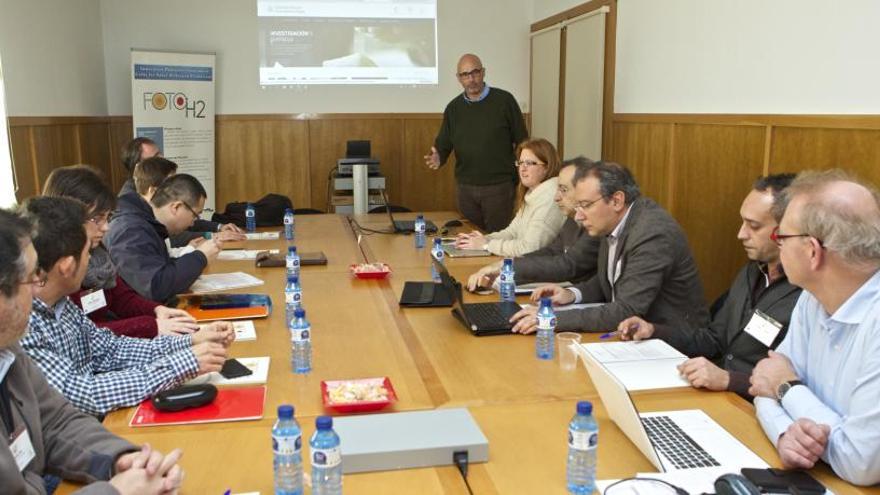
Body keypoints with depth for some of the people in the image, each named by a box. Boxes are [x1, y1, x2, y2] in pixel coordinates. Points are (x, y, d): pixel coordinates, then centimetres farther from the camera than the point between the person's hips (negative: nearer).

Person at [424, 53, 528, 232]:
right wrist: (438, 157, -14)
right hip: (466, 187, 4)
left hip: (499, 186, -4)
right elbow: (443, 144, 10)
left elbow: (522, 142, -2)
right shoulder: (453, 108, 7)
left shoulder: (504, 100, -5)